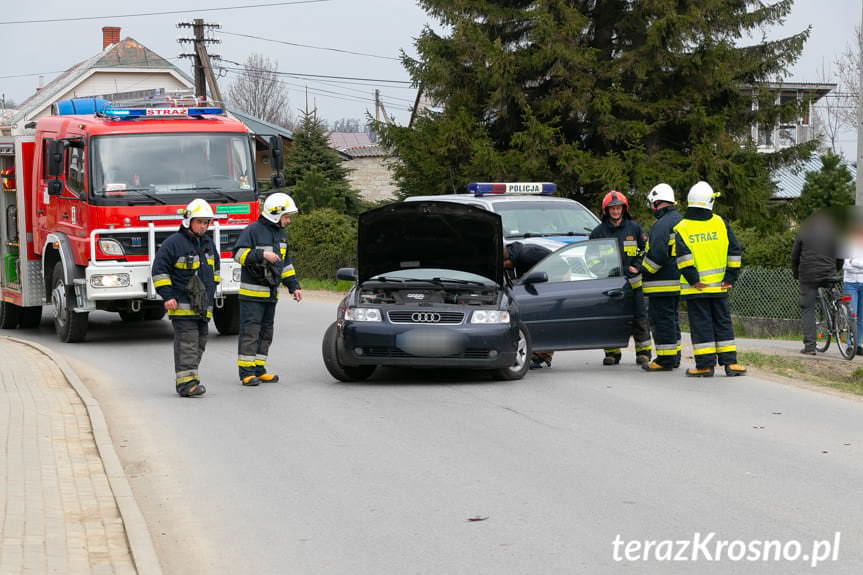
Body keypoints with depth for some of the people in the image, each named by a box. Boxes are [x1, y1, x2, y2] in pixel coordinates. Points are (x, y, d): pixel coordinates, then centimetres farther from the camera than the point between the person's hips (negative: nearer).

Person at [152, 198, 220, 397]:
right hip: (182, 304, -8)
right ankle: (186, 382, -17)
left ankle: (188, 380, 16)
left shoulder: (208, 243, 15)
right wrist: (167, 295, -14)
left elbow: (214, 267, 30)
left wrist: (211, 290, 24)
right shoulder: (174, 243, -9)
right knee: (187, 343, -13)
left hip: (203, 305, 8)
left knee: (199, 343, 9)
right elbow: (159, 269, -9)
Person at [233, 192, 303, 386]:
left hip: (271, 294, 8)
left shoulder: (281, 234, 16)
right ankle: (246, 371, -7)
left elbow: (285, 263, 22)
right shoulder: (253, 230, -10)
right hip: (252, 292, -8)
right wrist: (262, 255, -28)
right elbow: (239, 253, -19)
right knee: (250, 332, -8)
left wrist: (294, 286, 16)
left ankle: (258, 369, 16)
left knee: (265, 333, 10)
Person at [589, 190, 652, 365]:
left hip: (633, 282, 0)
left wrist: (637, 266, 1)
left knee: (639, 318, 1)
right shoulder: (598, 232, 4)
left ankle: (643, 351, 9)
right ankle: (612, 353, 12)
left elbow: (646, 249, 14)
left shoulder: (633, 228, 5)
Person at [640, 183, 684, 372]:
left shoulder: (662, 224, -17)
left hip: (663, 284, -10)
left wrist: (642, 270, -12)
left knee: (661, 319, -6)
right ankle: (674, 356, 23)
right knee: (672, 318, 17)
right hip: (678, 281, 10)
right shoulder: (680, 220, 15)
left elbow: (657, 254, -24)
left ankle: (665, 359, -6)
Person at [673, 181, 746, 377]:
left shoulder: (681, 228, -4)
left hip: (695, 288, -2)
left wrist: (693, 279, -13)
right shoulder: (720, 223, 2)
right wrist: (730, 277, 2)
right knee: (723, 323, 10)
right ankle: (730, 362, 7)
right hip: (719, 286, 2)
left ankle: (705, 364, 1)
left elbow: (683, 255, -17)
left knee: (701, 325, 2)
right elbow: (734, 251, 0)